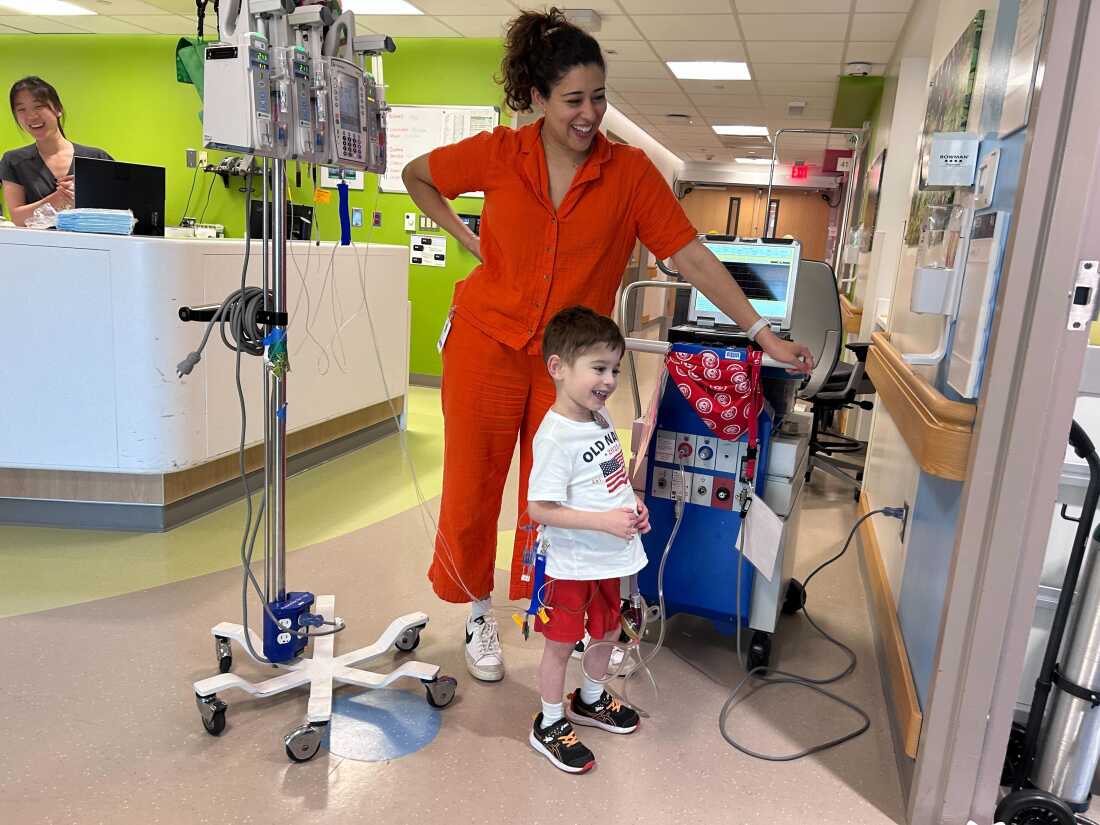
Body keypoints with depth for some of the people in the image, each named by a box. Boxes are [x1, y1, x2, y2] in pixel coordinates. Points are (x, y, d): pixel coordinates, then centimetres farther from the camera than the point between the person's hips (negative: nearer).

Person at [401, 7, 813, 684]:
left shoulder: (630, 171, -6)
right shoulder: (499, 155, -6)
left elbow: (691, 255, -8)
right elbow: (416, 176, 12)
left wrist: (761, 333, -12)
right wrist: (465, 238, 2)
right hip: (487, 344, 0)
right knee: (474, 486, 9)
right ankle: (478, 614, 32)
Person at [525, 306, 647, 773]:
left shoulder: (600, 416, 0)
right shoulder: (555, 437, -27)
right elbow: (539, 509, -27)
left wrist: (632, 501, -1)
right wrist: (605, 521, -29)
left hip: (609, 557, 9)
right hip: (572, 563, -8)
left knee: (608, 631, 25)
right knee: (561, 643, 10)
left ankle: (590, 701, 50)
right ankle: (549, 725, 32)